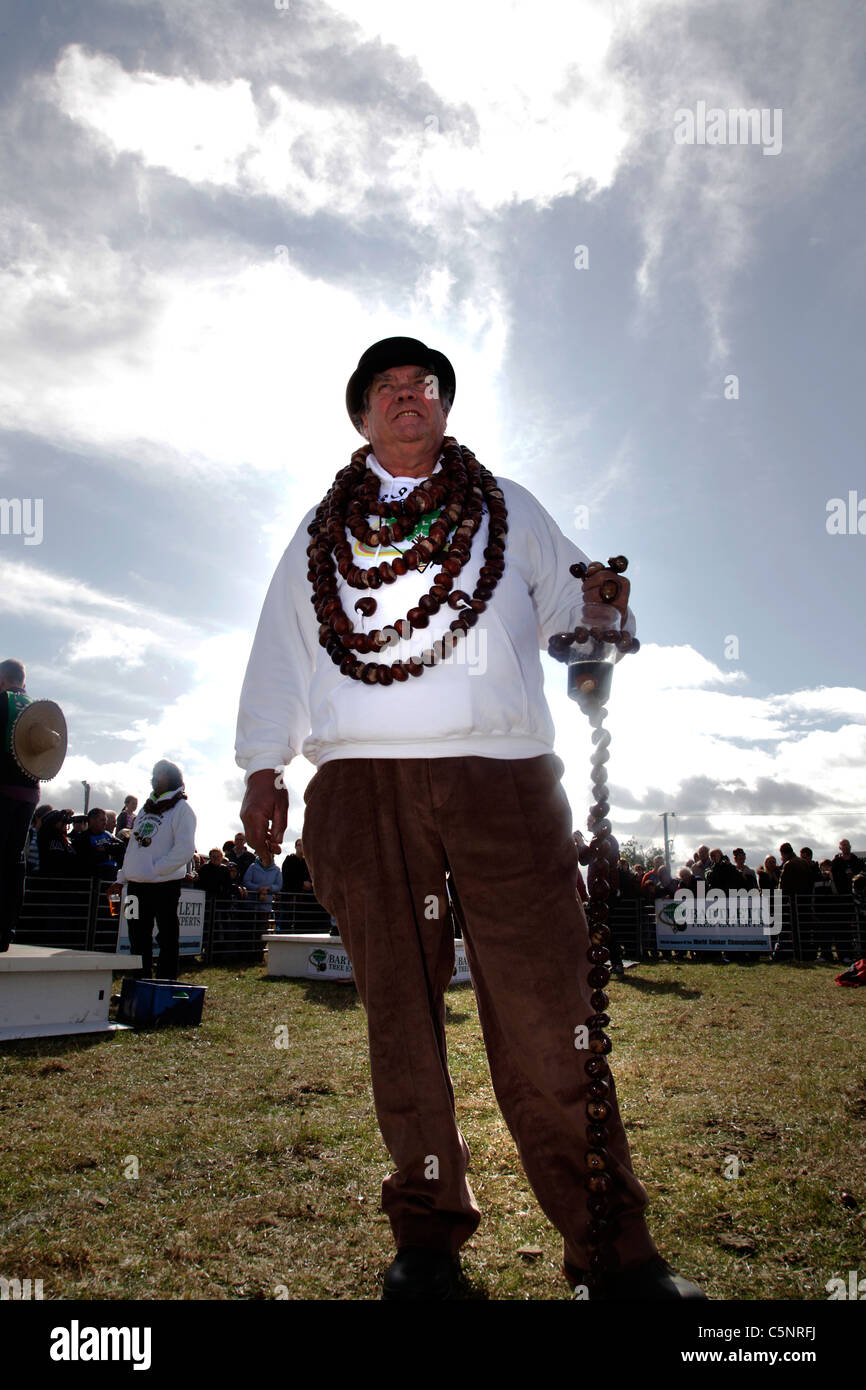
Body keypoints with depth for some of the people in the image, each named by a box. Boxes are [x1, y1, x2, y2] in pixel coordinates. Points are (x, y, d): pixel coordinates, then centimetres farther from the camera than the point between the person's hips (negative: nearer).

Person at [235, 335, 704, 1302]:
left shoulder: (507, 509, 22)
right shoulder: (320, 533, 23)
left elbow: (567, 604, 18)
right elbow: (281, 652, 19)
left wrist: (601, 605, -6)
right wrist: (263, 768, 9)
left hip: (501, 779, -1)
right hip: (363, 786, 2)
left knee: (544, 1014, -7)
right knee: (398, 1012, 2)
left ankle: (612, 1247, 2)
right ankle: (427, 1233, 15)